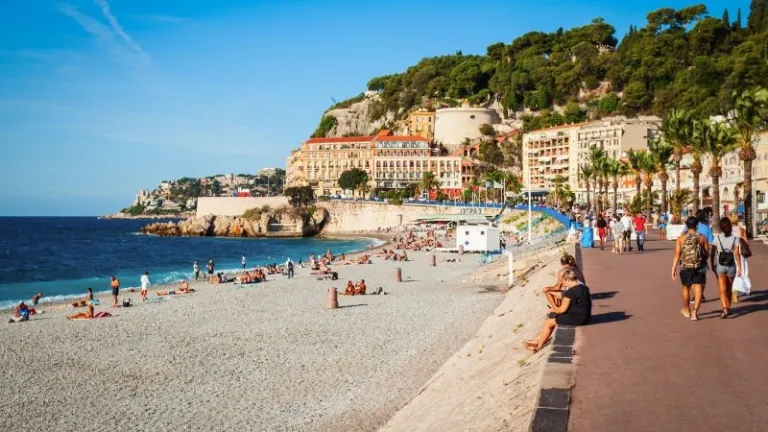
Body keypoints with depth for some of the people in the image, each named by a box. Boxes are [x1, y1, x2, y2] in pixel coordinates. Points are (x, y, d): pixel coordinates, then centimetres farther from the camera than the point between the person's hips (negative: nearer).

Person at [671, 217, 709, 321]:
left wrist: (673, 269, -5)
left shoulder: (681, 238, -2)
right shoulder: (702, 237, 0)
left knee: (686, 288, 18)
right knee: (698, 290, 0)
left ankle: (686, 310, 34)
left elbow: (677, 255, -7)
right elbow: (707, 253, 1)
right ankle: (694, 312, -12)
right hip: (699, 267, -1)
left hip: (685, 267, 1)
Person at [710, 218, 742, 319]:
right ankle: (728, 308, 31)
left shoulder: (717, 237, -4)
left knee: (722, 290, -5)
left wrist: (712, 265, 10)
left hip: (720, 266, -2)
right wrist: (740, 267, -5)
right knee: (729, 289, 20)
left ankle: (725, 309, -22)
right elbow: (736, 254, -8)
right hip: (731, 266, 2)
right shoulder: (735, 238, -3)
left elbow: (712, 253, -3)